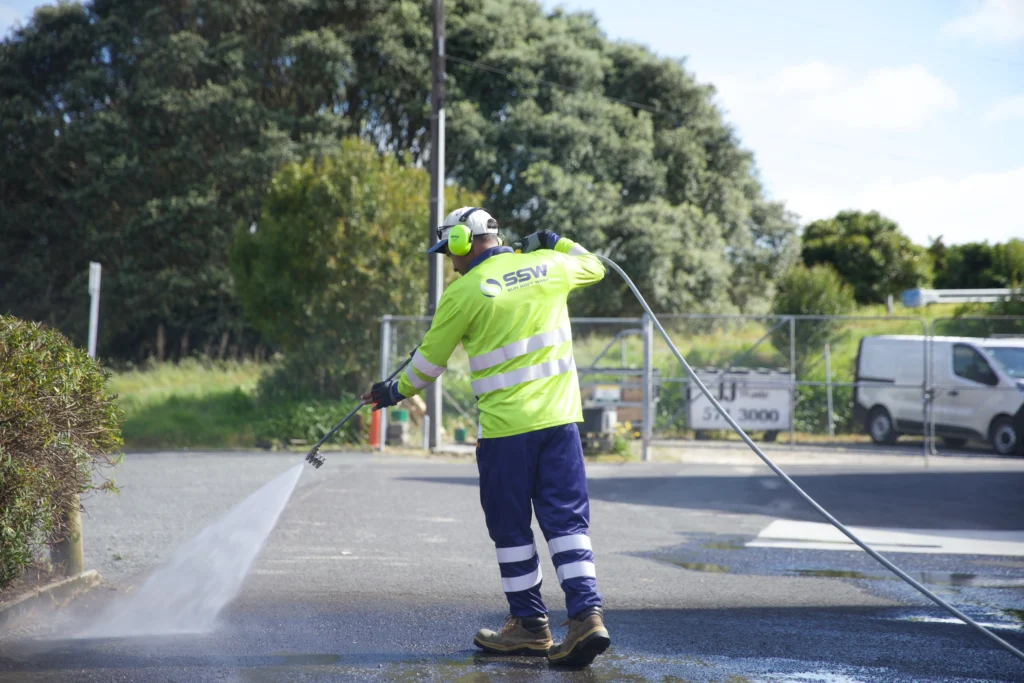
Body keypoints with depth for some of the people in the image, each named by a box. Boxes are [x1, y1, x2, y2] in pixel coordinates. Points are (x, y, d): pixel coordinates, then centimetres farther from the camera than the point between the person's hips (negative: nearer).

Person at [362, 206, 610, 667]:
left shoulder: (465, 292, -7)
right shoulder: (549, 266, 5)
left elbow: (431, 357, 3)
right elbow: (593, 267, 26)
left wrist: (396, 392, 18)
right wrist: (553, 243, 34)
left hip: (505, 426, -4)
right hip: (559, 418, 4)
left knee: (511, 527, 8)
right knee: (567, 519, 4)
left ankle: (530, 624, 14)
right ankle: (586, 614, -8)